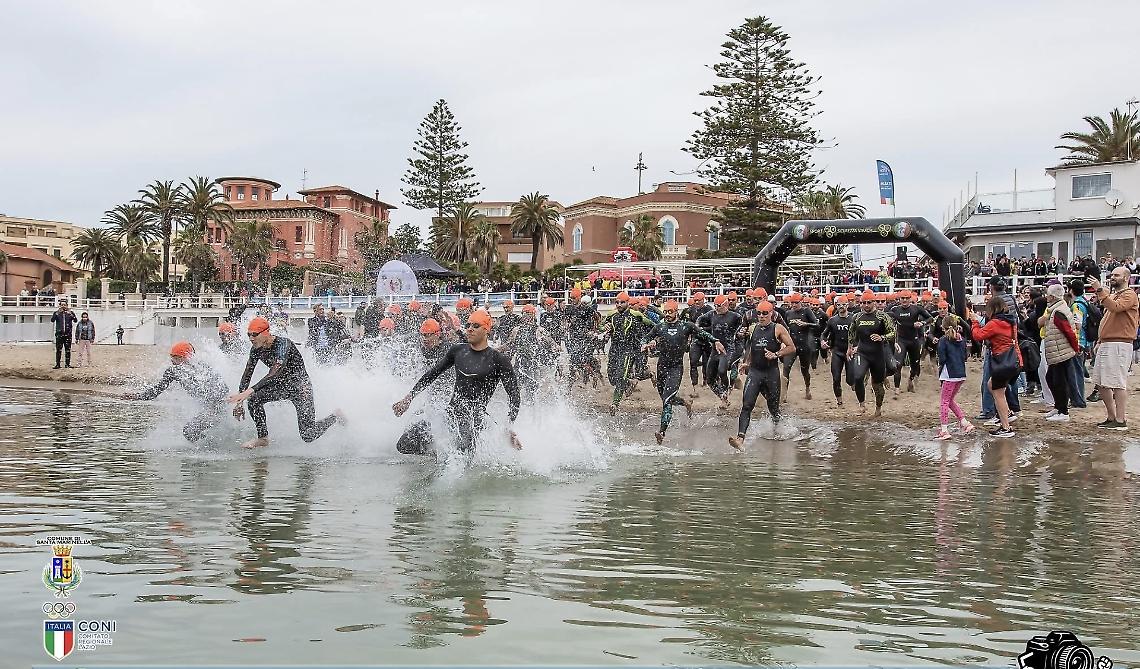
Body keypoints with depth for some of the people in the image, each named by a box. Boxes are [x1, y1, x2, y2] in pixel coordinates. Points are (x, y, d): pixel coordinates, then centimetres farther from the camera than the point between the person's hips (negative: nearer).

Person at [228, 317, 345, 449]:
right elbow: (247, 374, -2)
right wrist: (239, 402, -11)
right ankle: (262, 439, -1)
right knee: (254, 398, -17)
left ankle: (335, 416, 17)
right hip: (282, 385, 7)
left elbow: (273, 374, -38)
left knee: (308, 436, -12)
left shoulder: (282, 344, -29)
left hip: (300, 385, -7)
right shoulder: (256, 349, -6)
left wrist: (249, 391, -46)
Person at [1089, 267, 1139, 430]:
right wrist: (1099, 342, 20)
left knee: (1118, 383, -9)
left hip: (1119, 345, -10)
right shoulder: (1112, 295, 23)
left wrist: (1100, 290, -28)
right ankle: (1111, 417, 18)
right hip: (1105, 344, 10)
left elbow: (1115, 307, -25)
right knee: (1100, 383, 10)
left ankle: (1121, 420, -6)